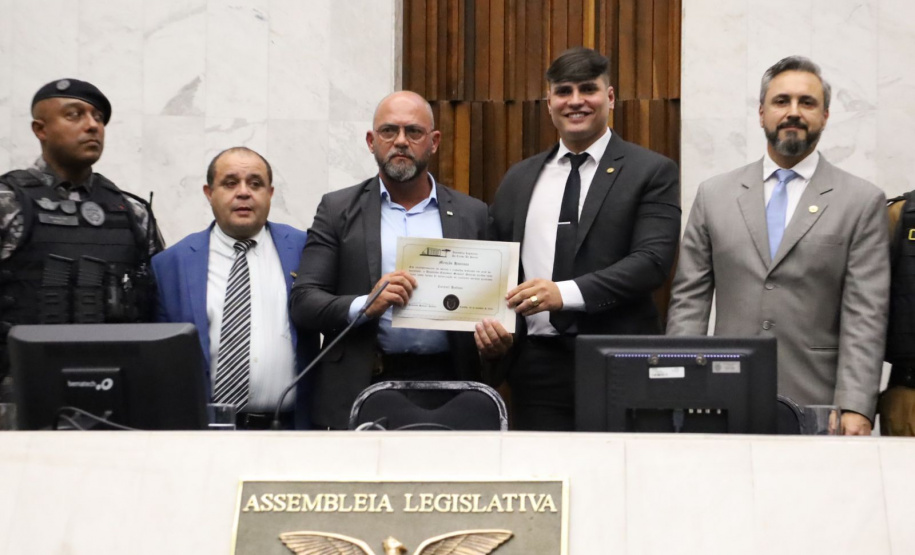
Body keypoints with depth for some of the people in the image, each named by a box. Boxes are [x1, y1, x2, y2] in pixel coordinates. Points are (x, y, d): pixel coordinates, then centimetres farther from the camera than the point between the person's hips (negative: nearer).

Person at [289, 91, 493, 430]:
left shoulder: (472, 215, 12)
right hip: (360, 389, -1)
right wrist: (365, 306, -16)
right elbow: (303, 302, 1)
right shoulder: (338, 210, 8)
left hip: (444, 387, 1)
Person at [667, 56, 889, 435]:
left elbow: (865, 315, -4)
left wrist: (855, 411, -13)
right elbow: (688, 300, 7)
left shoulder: (862, 202, 2)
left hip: (814, 405, -2)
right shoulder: (714, 195, 9)